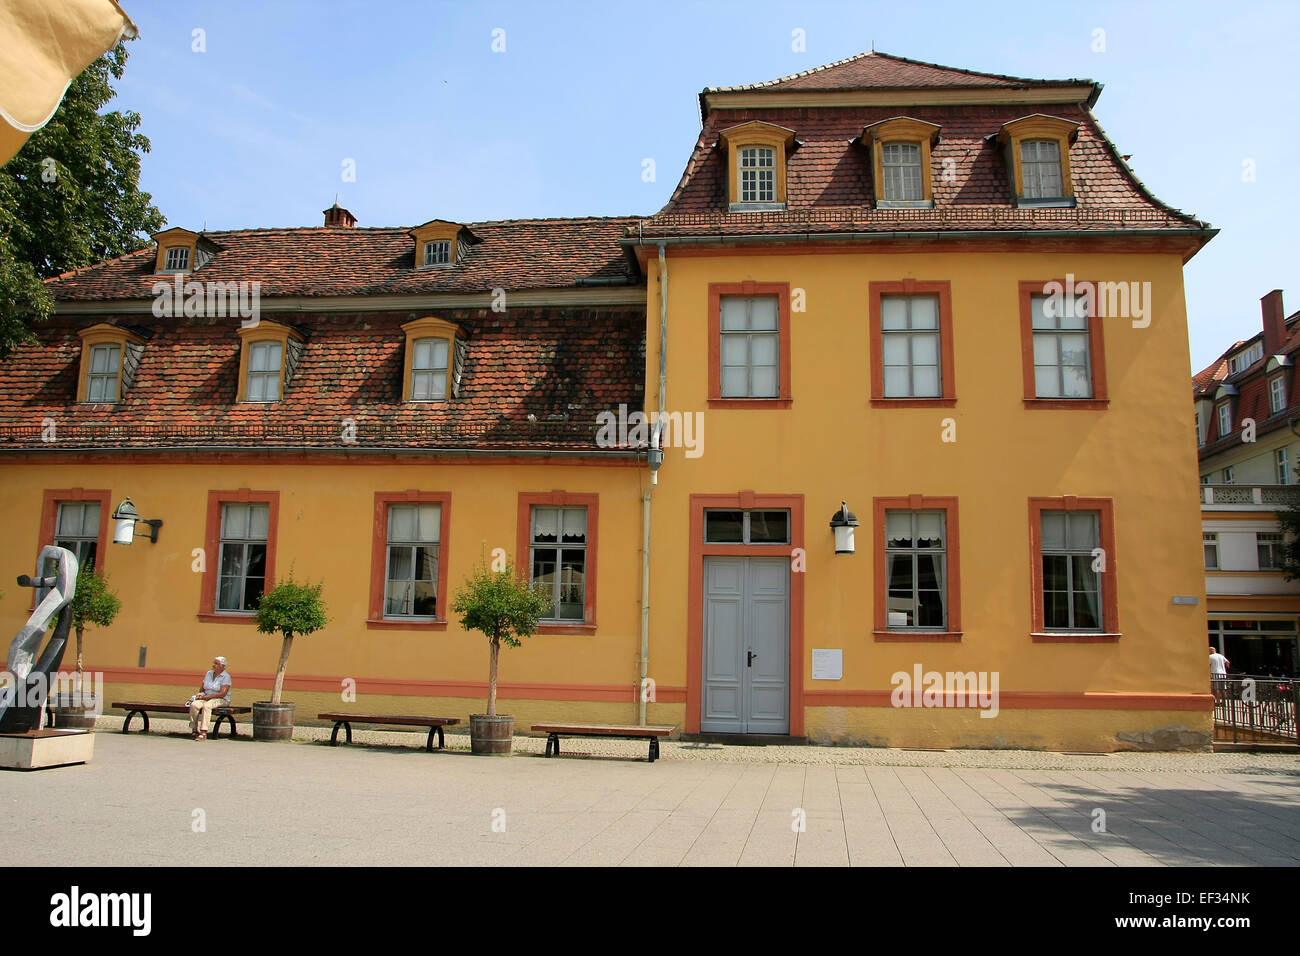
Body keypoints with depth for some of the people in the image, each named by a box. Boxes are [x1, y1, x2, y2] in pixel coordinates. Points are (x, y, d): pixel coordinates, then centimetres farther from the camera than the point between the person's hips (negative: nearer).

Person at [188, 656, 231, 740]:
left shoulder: (226, 677, -8)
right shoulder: (209, 674, 13)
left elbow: (222, 694, -17)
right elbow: (202, 688, 19)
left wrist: (207, 697, -19)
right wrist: (201, 694, -4)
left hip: (221, 700, -6)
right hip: (207, 698, 6)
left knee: (206, 706, -36)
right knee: (194, 705, -24)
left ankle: (203, 733, -40)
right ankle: (194, 730, -22)